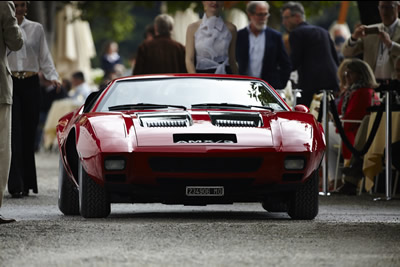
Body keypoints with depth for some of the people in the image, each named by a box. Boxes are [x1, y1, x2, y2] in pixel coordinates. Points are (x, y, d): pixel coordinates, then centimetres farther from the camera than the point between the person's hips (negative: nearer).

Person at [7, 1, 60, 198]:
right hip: (10, 83, -2)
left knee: (29, 132, 4)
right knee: (14, 134, -10)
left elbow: (44, 57, 10)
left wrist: (52, 76, -5)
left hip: (31, 84, 2)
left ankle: (27, 183, 12)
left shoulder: (36, 29, 11)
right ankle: (16, 185, -12)